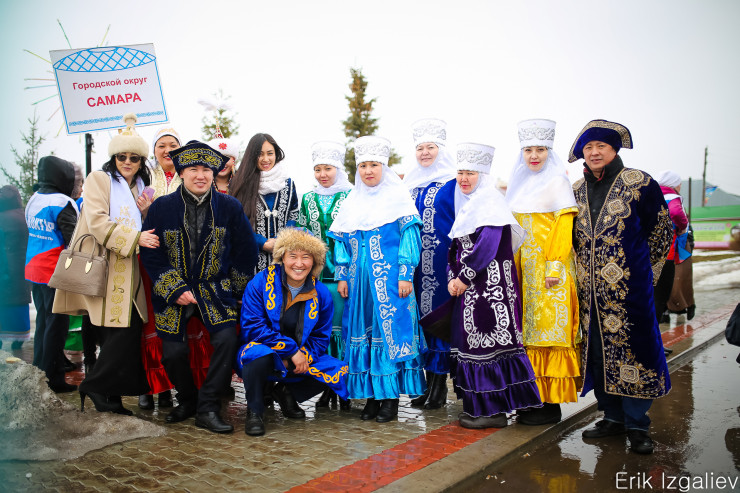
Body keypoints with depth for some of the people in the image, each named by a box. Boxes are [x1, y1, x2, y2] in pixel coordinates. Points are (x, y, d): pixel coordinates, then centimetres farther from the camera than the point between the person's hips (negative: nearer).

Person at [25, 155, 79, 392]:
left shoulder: (33, 200, 10)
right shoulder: (62, 204, -16)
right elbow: (73, 240, -17)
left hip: (34, 271, 8)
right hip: (56, 274, -8)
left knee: (43, 321, 17)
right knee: (56, 325, -1)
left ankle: (40, 371, 26)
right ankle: (53, 379, 5)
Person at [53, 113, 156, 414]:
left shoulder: (140, 188, 21)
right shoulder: (99, 179, 2)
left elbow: (147, 230, 22)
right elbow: (97, 221, -12)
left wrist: (147, 212, 2)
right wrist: (135, 237, -19)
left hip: (127, 272, 6)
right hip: (102, 268, -6)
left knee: (129, 330, -1)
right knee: (122, 331, -13)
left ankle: (109, 394, 11)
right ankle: (96, 386, 5)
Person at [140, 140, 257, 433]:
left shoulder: (229, 207, -1)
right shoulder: (162, 207, -1)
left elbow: (246, 252, 5)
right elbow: (150, 254, -2)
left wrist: (234, 289, 5)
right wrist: (176, 290, -9)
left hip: (215, 289, 0)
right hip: (173, 292, 0)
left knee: (227, 339, -20)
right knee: (173, 352, -6)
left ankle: (207, 408, -5)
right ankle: (187, 400, 24)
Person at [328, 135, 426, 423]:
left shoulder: (398, 197, 1)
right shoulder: (352, 202, 15)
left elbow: (410, 235, -5)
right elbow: (341, 241, 16)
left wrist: (406, 275, -12)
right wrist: (342, 276, 9)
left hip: (390, 280, -4)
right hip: (360, 280, 5)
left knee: (391, 331, -6)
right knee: (362, 332, 4)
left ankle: (392, 397, 3)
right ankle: (372, 395, 13)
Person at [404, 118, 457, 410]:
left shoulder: (453, 182, -3)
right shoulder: (411, 183, 16)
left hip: (442, 261, -6)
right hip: (417, 262, 6)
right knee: (421, 315, 8)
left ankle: (440, 385, 5)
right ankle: (429, 382, 17)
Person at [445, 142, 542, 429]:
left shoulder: (492, 204, -9)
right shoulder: (465, 206, 18)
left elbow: (488, 246, -18)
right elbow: (456, 247, 17)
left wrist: (465, 278, -15)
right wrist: (452, 278, 4)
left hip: (489, 286, -9)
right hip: (468, 287, 9)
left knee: (487, 340, -6)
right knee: (470, 341, 10)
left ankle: (494, 410, 2)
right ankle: (477, 406, 20)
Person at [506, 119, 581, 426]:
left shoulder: (557, 181, -3)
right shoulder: (520, 182, 17)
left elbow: (564, 225, -10)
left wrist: (555, 266, -17)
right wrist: (513, 265, 14)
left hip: (548, 270, -7)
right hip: (523, 268, 7)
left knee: (548, 330, -5)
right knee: (527, 331, 7)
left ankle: (551, 404, 1)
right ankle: (533, 398, 15)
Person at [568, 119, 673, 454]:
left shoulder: (640, 183, -2)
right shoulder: (576, 191, 11)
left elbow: (662, 231, 3)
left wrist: (639, 272, 4)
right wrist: (586, 270, 14)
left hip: (630, 289, -4)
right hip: (589, 290, 4)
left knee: (633, 348, -1)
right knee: (597, 351, 8)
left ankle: (636, 424, 11)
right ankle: (613, 416, 21)